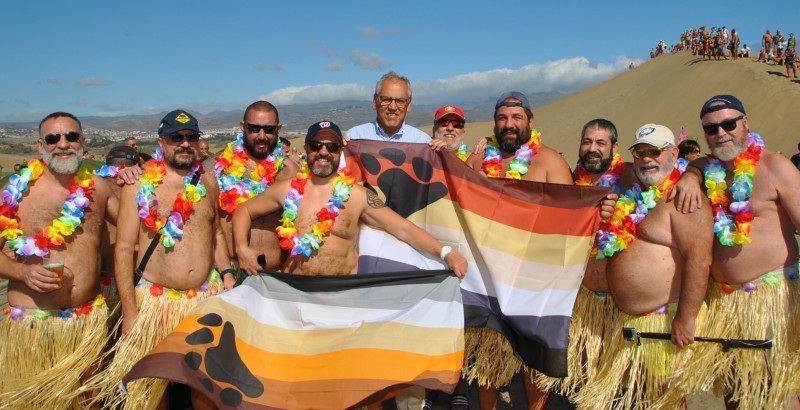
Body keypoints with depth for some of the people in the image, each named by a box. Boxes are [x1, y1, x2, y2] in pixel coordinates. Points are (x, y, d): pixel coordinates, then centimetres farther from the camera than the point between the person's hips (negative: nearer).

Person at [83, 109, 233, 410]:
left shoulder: (207, 182, 6)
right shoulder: (139, 186, -5)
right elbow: (124, 249, -7)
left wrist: (227, 273, 4)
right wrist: (129, 313, -11)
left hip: (207, 297, 3)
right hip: (154, 300, -3)